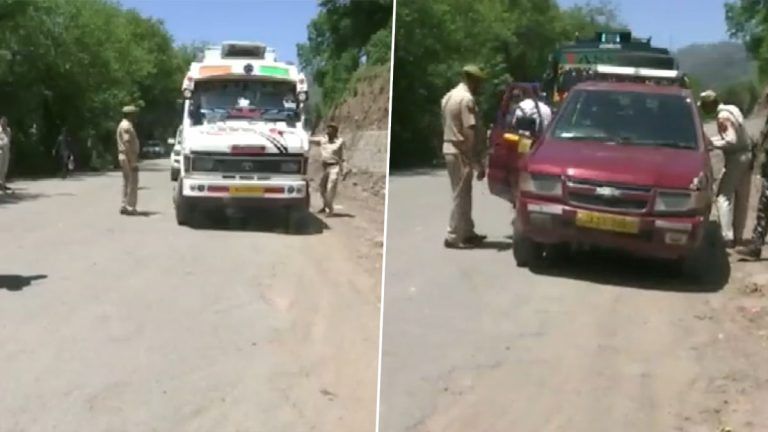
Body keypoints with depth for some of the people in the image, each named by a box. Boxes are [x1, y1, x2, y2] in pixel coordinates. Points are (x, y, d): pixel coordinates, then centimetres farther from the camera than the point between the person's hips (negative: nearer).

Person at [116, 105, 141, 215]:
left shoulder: (122, 125, 18)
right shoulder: (127, 126, -15)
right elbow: (127, 144, -22)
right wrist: (133, 162, -25)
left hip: (123, 156, 11)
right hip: (129, 157, -11)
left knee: (127, 183, 13)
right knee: (132, 183, -9)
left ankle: (124, 206, 15)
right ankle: (130, 207, -9)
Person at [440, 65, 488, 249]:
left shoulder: (449, 96, 14)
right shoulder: (467, 99, -16)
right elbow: (469, 132, -22)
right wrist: (478, 162, -20)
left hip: (450, 149, 10)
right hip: (461, 153, -10)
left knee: (463, 194, 16)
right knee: (461, 196, -3)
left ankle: (467, 232, 24)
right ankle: (453, 237, 0)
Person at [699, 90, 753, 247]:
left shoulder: (723, 116, -17)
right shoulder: (733, 109, 10)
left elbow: (731, 141, -22)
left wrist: (712, 142, -13)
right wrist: (713, 139, 11)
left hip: (736, 158, -9)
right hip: (746, 156, 9)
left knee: (724, 197, -6)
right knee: (742, 198, 12)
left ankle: (727, 237, -10)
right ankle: (738, 236, 19)